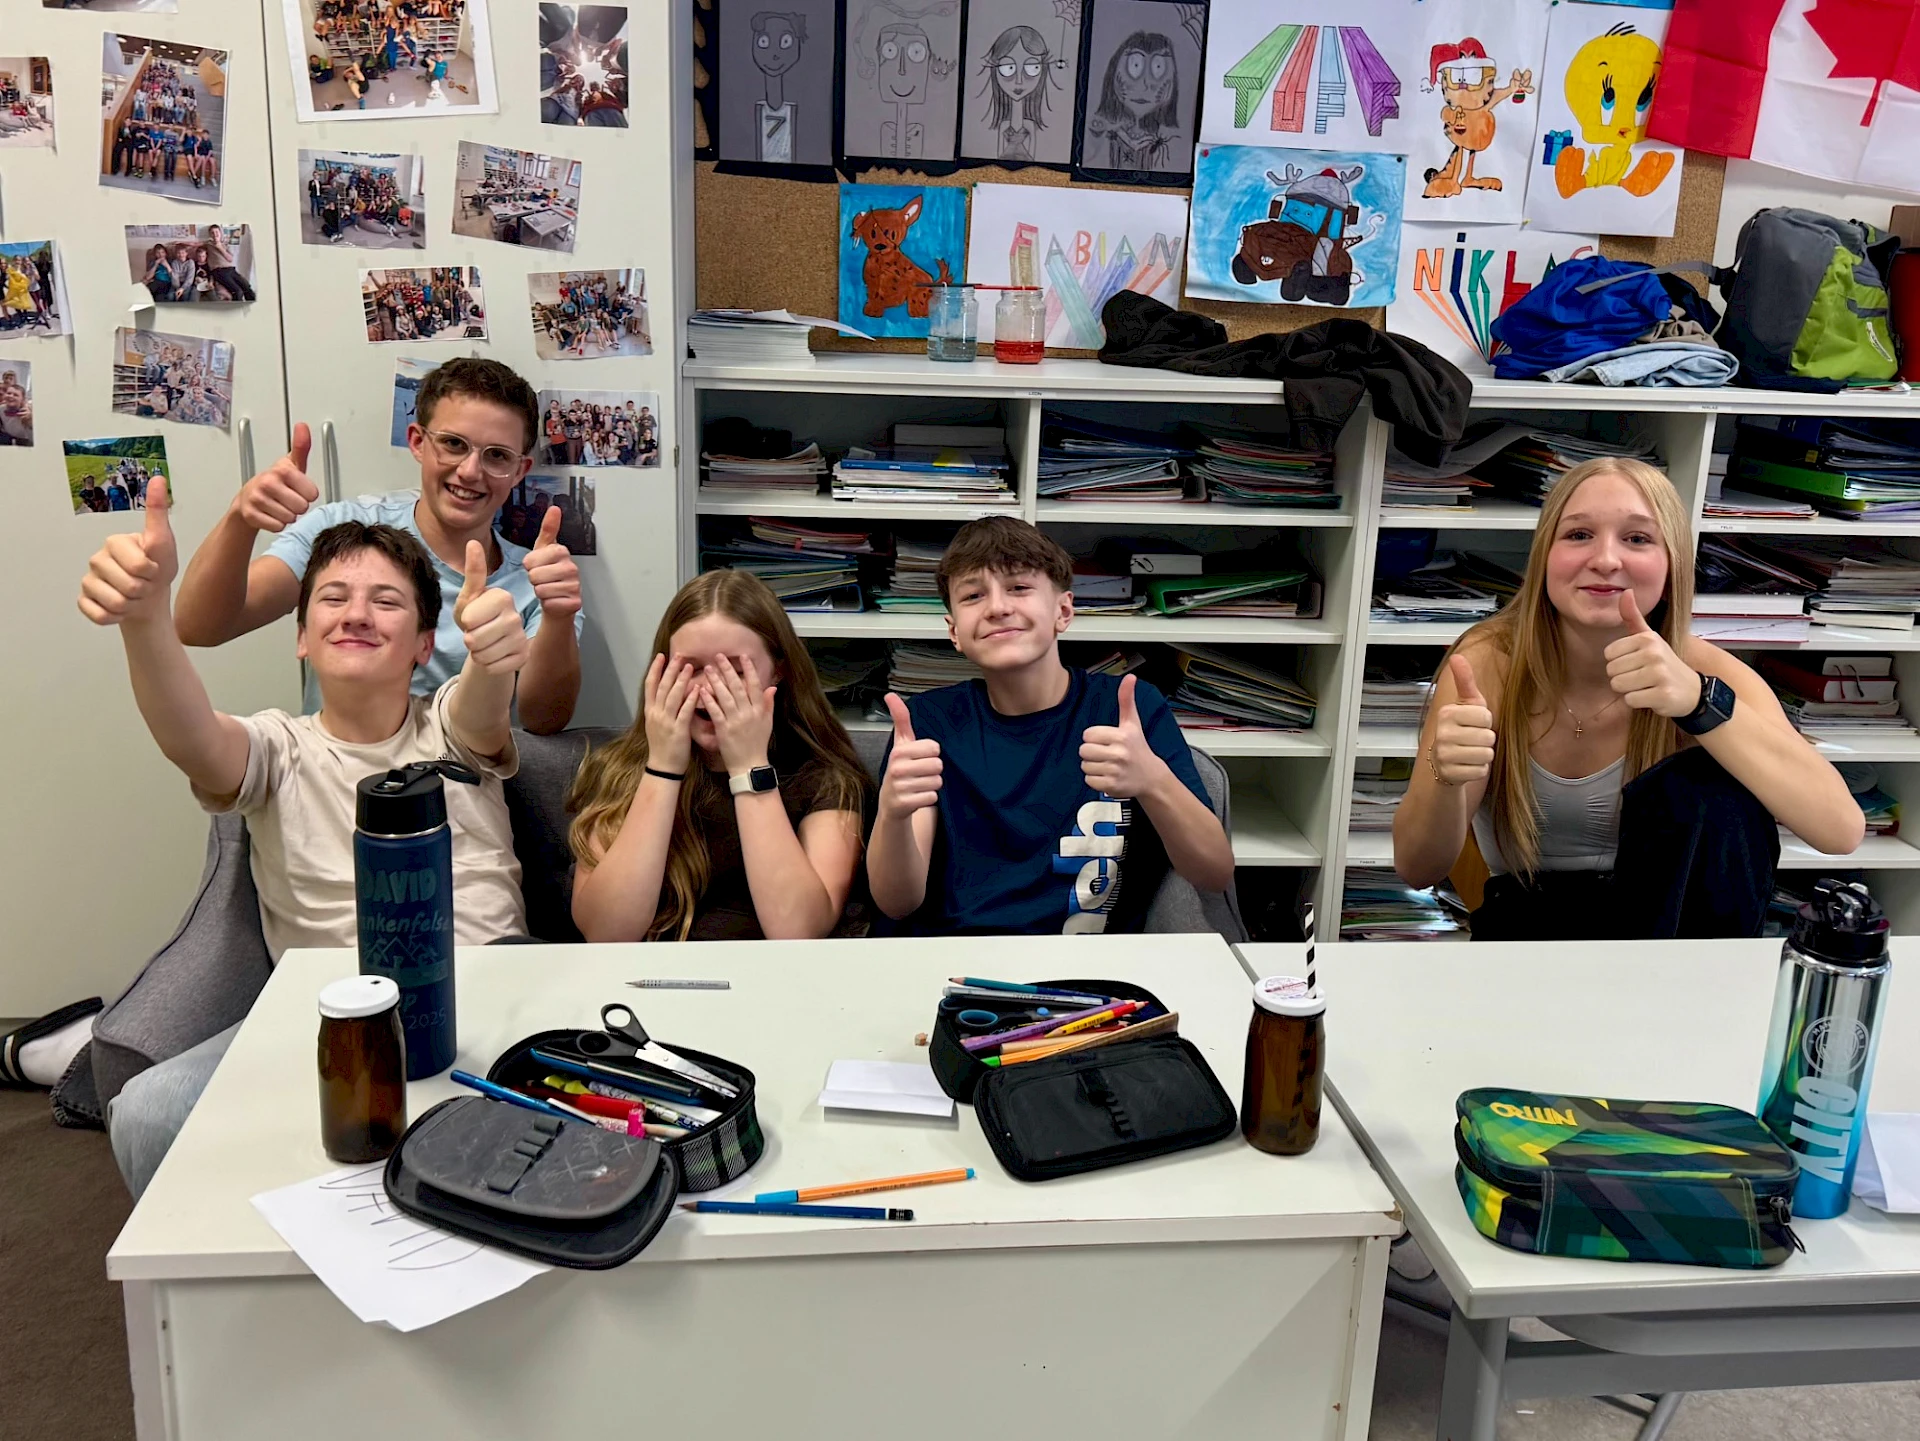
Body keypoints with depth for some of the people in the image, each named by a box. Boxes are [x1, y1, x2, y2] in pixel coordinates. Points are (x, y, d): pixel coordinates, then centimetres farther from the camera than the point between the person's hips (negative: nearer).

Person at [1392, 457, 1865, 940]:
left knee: (1708, 784, -27)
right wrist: (1446, 777, -39)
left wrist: (1700, 701, -40)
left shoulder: (1698, 670, -13)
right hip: (1530, 923, -2)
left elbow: (1841, 828, -27)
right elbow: (1418, 869, -17)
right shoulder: (1489, 662, -14)